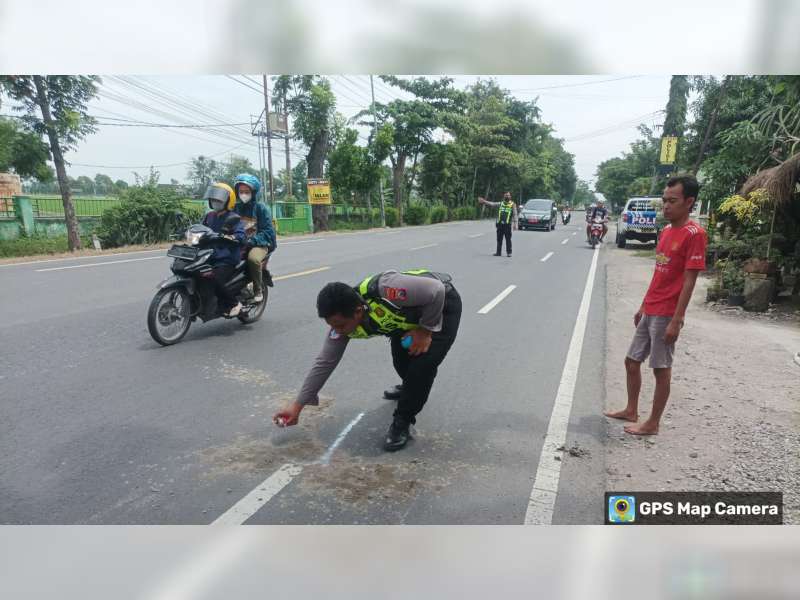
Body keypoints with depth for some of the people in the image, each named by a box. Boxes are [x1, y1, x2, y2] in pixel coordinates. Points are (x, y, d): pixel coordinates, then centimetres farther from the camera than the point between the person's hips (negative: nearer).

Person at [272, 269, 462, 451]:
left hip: (441, 303, -6)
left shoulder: (384, 290, -43)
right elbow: (324, 363, -10)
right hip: (408, 311, 6)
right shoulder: (342, 321, -19)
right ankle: (414, 388, 43)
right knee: (402, 363, 6)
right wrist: (298, 405, -9)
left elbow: (436, 290, -33)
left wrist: (425, 330, -24)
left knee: (423, 363, -21)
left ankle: (402, 422, -2)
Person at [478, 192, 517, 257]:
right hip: (500, 224, 4)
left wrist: (515, 223, -9)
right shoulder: (500, 204, 14)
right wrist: (484, 201, -3)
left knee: (508, 239, -2)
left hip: (507, 225, -4)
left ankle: (509, 252, 4)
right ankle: (498, 252, 14)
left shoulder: (513, 204, 4)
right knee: (499, 239, 7)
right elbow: (492, 204, 8)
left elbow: (515, 215, -1)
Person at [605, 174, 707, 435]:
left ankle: (652, 424, 16)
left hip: (666, 316, -8)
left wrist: (676, 320, -19)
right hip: (649, 312, 8)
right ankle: (631, 411, 31)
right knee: (631, 361, 15)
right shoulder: (666, 231, 11)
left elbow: (689, 281, -17)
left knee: (661, 369, 3)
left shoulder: (694, 234, -14)